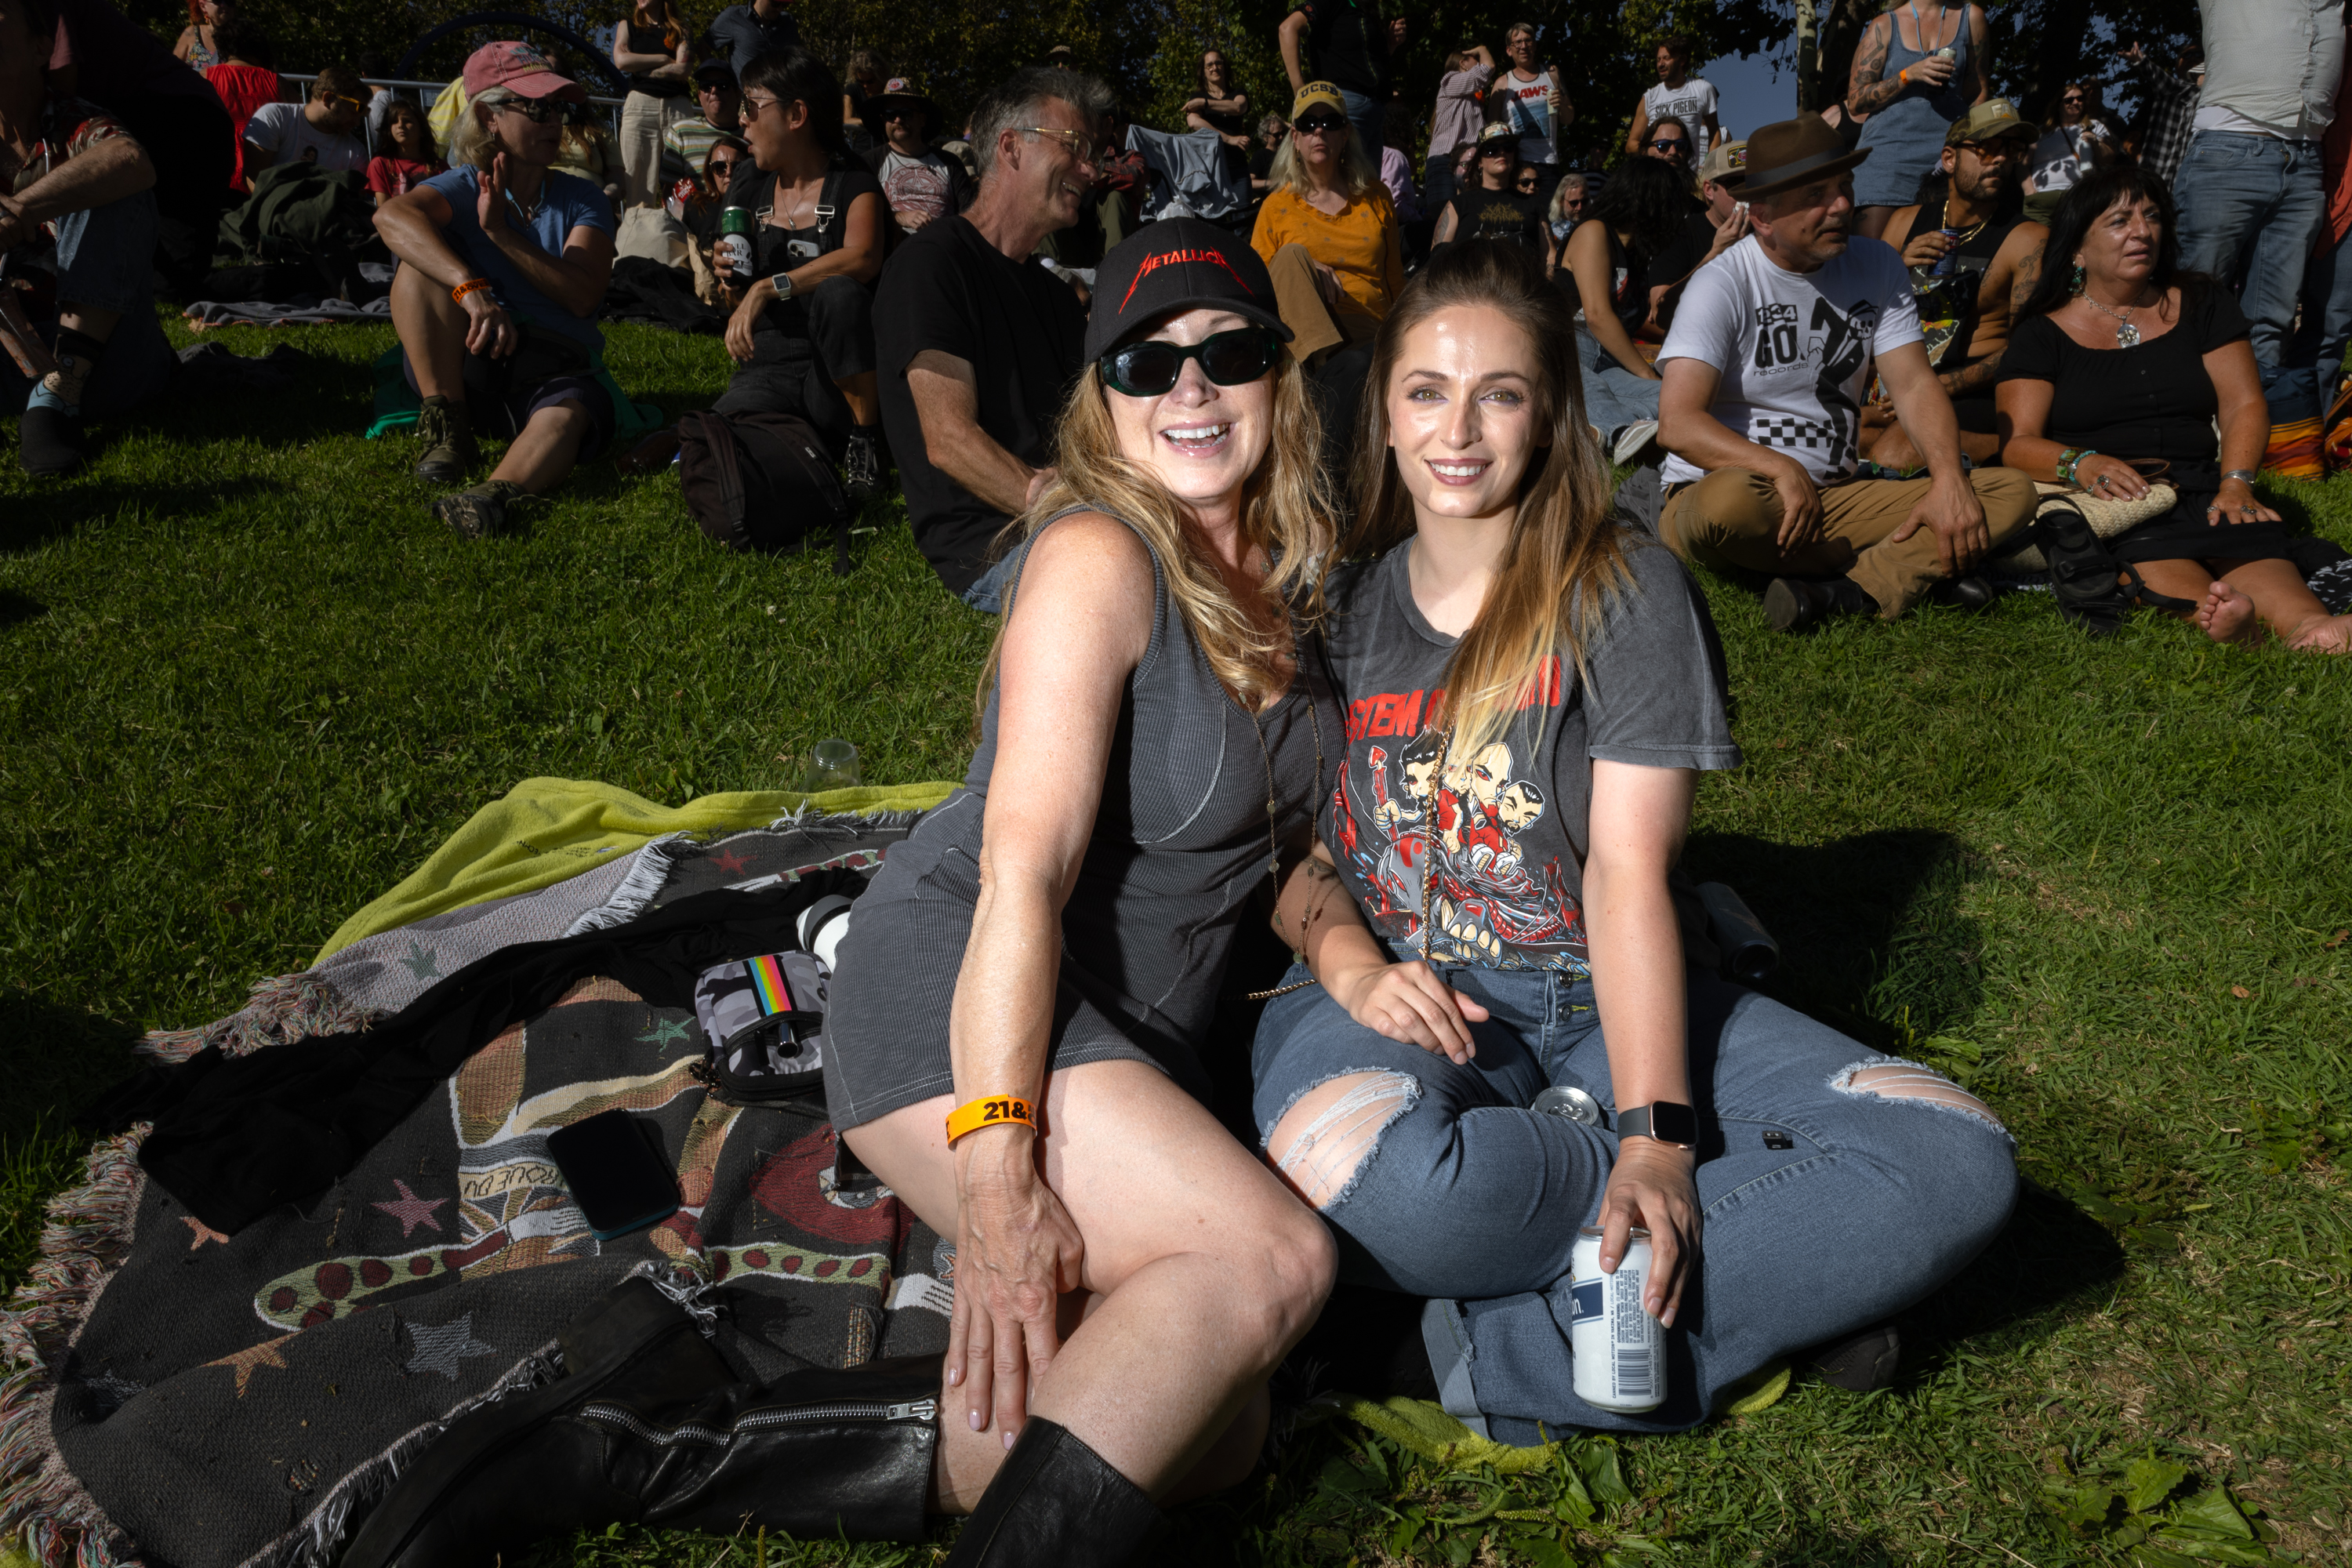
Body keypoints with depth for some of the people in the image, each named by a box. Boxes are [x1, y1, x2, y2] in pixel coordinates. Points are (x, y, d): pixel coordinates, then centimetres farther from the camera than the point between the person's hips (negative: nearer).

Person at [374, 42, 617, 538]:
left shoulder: (582, 200, 9)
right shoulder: (465, 186, 3)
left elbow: (582, 296, -7)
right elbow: (391, 216, -21)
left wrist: (501, 232, -15)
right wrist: (472, 288, -39)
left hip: (554, 365, 0)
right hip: (468, 361, 1)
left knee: (566, 417, -37)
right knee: (424, 255, -21)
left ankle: (495, 493, -69)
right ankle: (446, 425, -25)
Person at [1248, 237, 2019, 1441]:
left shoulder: (1625, 593, 0)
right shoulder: (1342, 600, 9)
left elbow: (1629, 873, -9)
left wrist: (1658, 1135, -21)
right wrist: (1349, 966, -17)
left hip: (1601, 1001, 0)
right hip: (1394, 993, 0)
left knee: (1959, 1164, -21)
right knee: (1346, 1166, -39)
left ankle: (1512, 1347, -22)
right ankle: (1774, 1275, -15)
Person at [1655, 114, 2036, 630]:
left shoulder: (1878, 267, 7)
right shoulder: (1722, 285, -11)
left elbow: (1915, 384, 2)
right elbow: (1678, 424, -22)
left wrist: (1949, 479, -16)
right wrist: (1780, 470, -36)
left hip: (1836, 495, 6)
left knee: (2013, 492, -11)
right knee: (1730, 500, -42)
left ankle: (1840, 592, -31)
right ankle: (1915, 565, -18)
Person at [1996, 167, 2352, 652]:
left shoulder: (2200, 304, 20)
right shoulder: (2043, 334, 10)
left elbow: (2244, 405, 12)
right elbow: (2017, 443, -1)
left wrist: (2235, 484, -9)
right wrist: (2082, 464, -24)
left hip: (2199, 490, 3)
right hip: (2095, 502, -3)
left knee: (2249, 534, -32)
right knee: (2143, 549, -38)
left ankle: (2307, 623, -60)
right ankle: (2211, 614, -66)